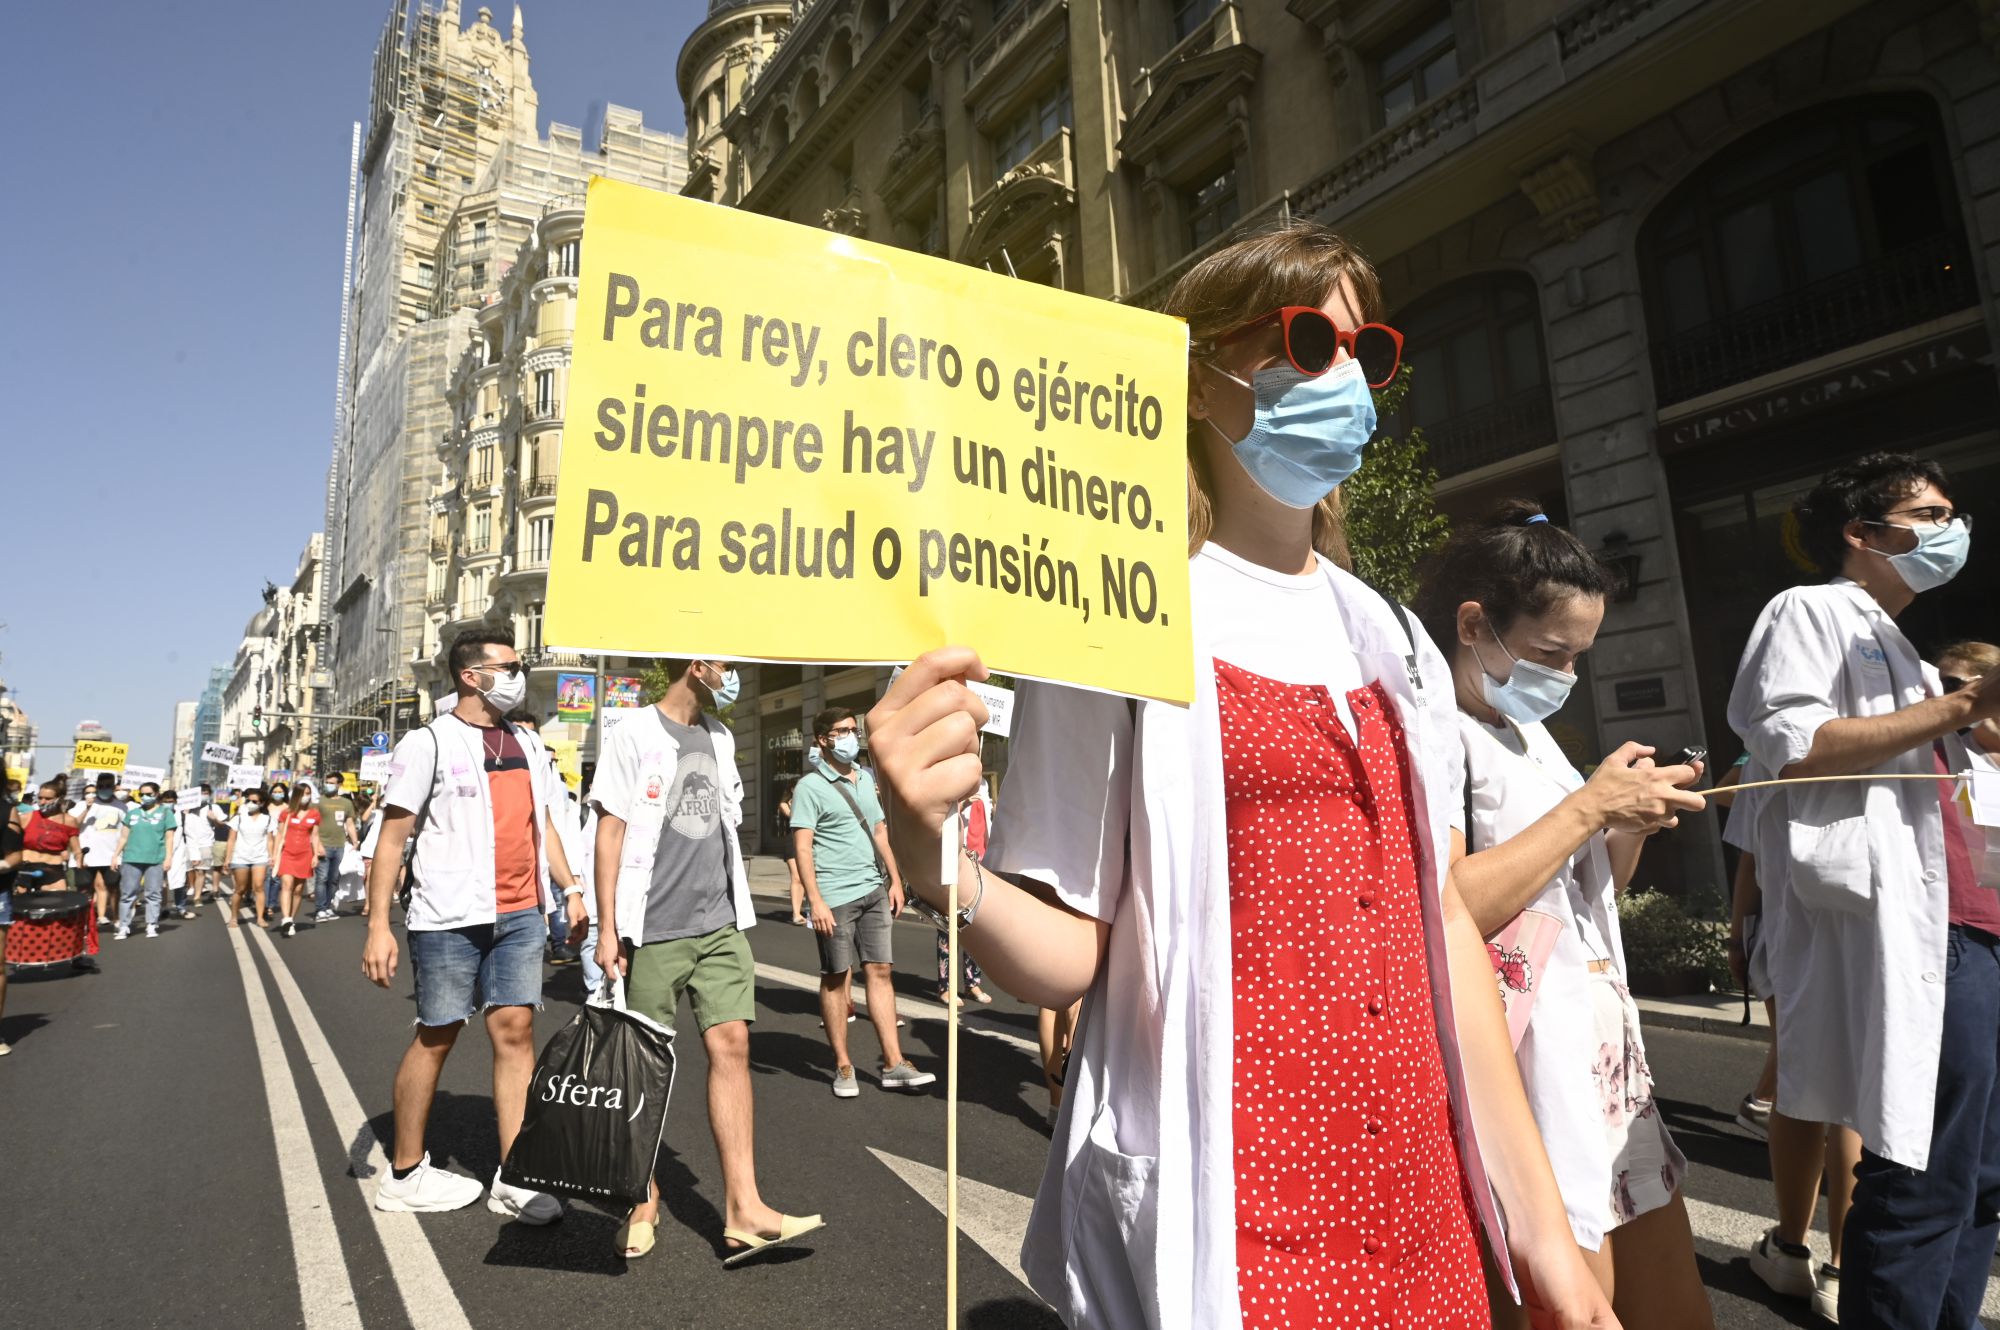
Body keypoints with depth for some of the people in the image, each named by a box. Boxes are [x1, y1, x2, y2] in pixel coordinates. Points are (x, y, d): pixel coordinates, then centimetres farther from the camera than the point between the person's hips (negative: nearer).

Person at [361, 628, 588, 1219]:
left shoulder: (528, 745, 14)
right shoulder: (428, 743, -4)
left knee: (515, 1028, 1)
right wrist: (378, 925, -13)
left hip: (520, 914, 5)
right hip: (449, 916, -5)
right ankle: (405, 1172, 23)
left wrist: (570, 889, 11)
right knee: (437, 1035, 6)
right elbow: (393, 837, -7)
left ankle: (512, 1177, 6)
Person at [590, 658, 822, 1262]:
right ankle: (644, 1202, 22)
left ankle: (742, 1210, 0)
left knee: (731, 1043, -3)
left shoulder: (720, 737, 15)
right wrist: (607, 927, -10)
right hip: (654, 930, -5)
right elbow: (610, 829, -7)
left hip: (720, 923, 5)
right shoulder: (634, 736, -4)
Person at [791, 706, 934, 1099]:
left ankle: (893, 1064, 9)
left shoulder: (865, 778, 14)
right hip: (835, 897, -6)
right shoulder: (810, 787, -7)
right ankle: (843, 1066, 15)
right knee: (835, 977, 4)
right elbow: (802, 847, -12)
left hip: (874, 890, 6)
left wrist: (894, 879, 15)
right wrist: (816, 901, -19)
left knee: (880, 970, 5)